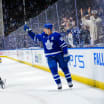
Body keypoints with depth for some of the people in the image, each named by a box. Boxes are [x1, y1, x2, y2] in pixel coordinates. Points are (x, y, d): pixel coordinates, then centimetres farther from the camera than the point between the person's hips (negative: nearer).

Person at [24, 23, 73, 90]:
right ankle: (59, 84, 3)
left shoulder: (56, 35, -15)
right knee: (53, 70, -5)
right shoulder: (43, 36, 2)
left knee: (64, 68, 5)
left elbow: (63, 45, -14)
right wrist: (28, 30, 11)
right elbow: (34, 37, 18)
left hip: (59, 55, -4)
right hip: (50, 57, 4)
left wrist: (66, 54, -16)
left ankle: (70, 82, 18)